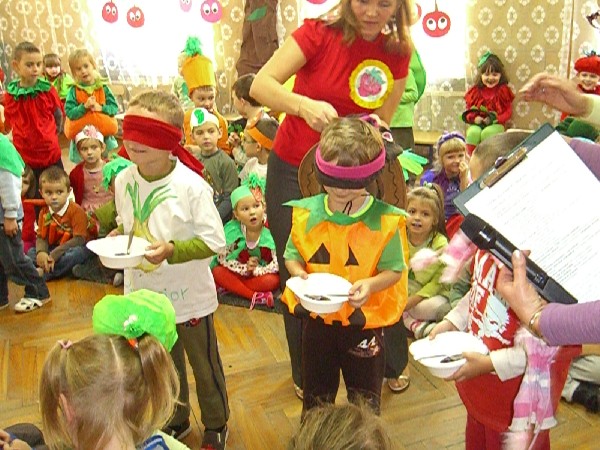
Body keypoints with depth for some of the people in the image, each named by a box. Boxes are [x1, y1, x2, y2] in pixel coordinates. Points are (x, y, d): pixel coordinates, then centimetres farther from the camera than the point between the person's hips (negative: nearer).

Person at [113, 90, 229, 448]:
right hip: (144, 294, 5)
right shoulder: (124, 180, -5)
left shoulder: (191, 186, -22)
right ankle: (175, 421, 48)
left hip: (189, 297, -5)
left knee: (205, 367, 14)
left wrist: (173, 250, -31)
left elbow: (215, 241, -20)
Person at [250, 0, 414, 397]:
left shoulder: (397, 53, -5)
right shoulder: (320, 33, -14)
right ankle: (304, 375, 29)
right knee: (296, 275, 7)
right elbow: (261, 85, -22)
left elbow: (381, 122, 3)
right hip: (293, 170, -2)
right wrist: (305, 105, -40)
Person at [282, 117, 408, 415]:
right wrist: (299, 274, -19)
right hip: (318, 318, 3)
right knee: (316, 397, 24)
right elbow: (292, 256, 2)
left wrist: (371, 284, -29)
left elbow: (394, 269, -9)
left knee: (364, 401, 18)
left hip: (365, 321, -2)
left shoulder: (384, 220, -15)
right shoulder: (307, 213, -7)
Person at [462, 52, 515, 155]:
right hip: (477, 124, 2)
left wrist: (494, 119, -16)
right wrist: (474, 118, -12)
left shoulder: (503, 91, 4)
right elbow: (469, 109, 11)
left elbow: (508, 111, 2)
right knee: (473, 132, -33)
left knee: (487, 133, -35)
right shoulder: (475, 91, 9)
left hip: (496, 124, -1)